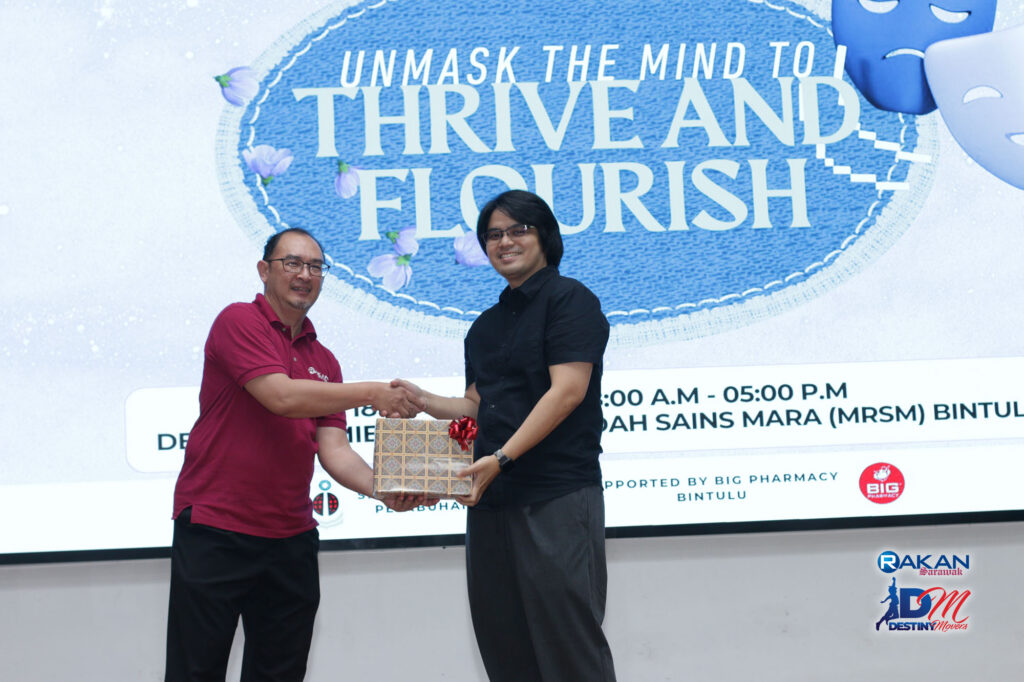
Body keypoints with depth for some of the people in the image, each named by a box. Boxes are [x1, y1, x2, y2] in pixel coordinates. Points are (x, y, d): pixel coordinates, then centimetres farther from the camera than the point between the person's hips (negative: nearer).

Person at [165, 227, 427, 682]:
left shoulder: (323, 361, 13)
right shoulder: (239, 321, -6)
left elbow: (333, 449, 5)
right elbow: (281, 396, -19)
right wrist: (371, 394, -16)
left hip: (291, 539, 6)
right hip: (214, 530, -6)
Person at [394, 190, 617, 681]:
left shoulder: (569, 300, -2)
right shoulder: (486, 326, 21)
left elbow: (567, 391, -13)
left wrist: (502, 458, -19)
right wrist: (421, 399, 4)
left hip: (555, 497, -8)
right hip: (491, 500, 8)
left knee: (566, 641, -7)